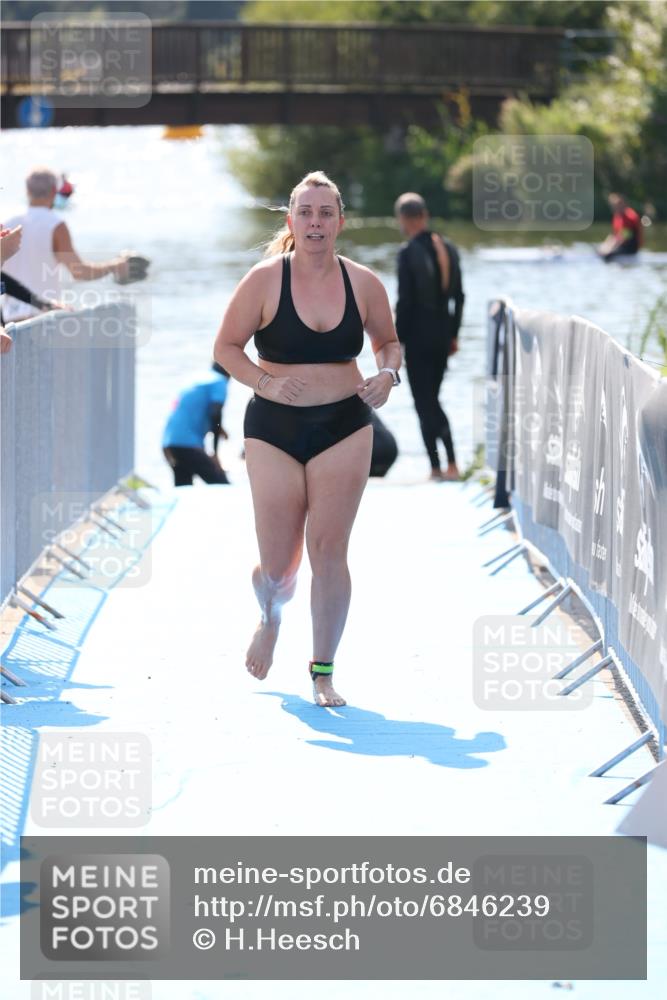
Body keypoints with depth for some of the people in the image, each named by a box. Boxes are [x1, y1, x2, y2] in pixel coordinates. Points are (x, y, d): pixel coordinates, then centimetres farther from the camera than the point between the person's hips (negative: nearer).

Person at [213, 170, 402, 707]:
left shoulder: (364, 283, 0)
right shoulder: (264, 279, -7)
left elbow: (389, 341, 15)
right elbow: (226, 347, -1)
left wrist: (388, 373, -6)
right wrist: (264, 381, -17)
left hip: (344, 427, 1)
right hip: (274, 429, -1)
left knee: (329, 551, -4)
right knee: (278, 563, 2)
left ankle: (323, 671, 8)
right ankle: (271, 619, 39)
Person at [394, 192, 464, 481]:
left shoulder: (408, 253, -15)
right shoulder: (448, 249, 5)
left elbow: (405, 301, -16)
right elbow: (458, 296, 10)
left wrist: (396, 341, -9)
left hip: (418, 336, -6)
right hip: (443, 334, 6)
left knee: (424, 403, 2)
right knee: (432, 399, 17)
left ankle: (436, 466, 1)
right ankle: (451, 464, 8)